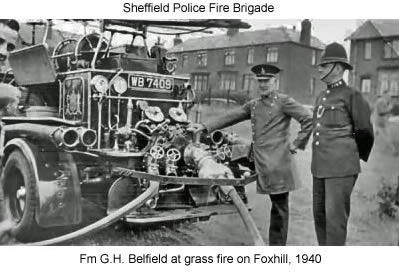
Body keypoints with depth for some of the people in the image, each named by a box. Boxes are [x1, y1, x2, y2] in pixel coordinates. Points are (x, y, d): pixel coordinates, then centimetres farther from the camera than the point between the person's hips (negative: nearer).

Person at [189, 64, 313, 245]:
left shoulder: (283, 102, -4)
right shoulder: (253, 105, 16)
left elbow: (308, 120, -9)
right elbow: (230, 117, 15)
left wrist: (297, 144, -7)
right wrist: (206, 126, 9)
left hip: (278, 163, -6)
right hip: (262, 162, 6)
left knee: (279, 207, 2)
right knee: (277, 206, 12)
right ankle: (275, 245, 21)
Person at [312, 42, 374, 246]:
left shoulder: (351, 96, -6)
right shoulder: (321, 97, 15)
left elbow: (365, 132, -1)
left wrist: (359, 156, 11)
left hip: (341, 168, -7)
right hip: (319, 167, 8)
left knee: (335, 218, -5)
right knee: (319, 215, 12)